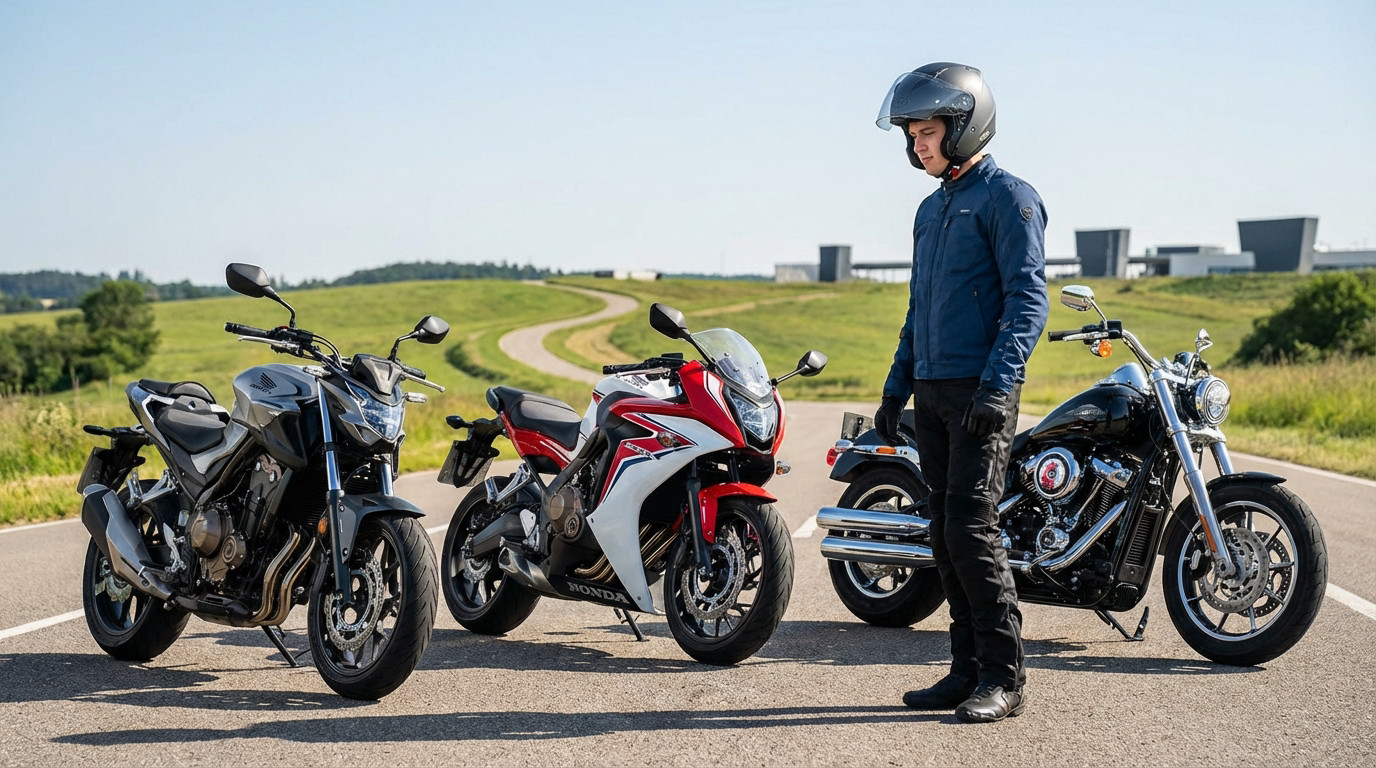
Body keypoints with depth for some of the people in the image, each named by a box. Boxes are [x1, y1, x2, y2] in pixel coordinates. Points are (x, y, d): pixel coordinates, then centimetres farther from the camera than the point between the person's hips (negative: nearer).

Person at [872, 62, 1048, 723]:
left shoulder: (1007, 196, -5)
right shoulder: (931, 209, 21)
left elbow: (1028, 297, -14)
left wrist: (999, 383, -23)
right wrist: (895, 389, 21)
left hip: (980, 393, -8)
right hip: (931, 394, 8)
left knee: (971, 530, -12)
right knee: (945, 536, 7)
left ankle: (1004, 679, -6)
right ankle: (968, 669, 13)